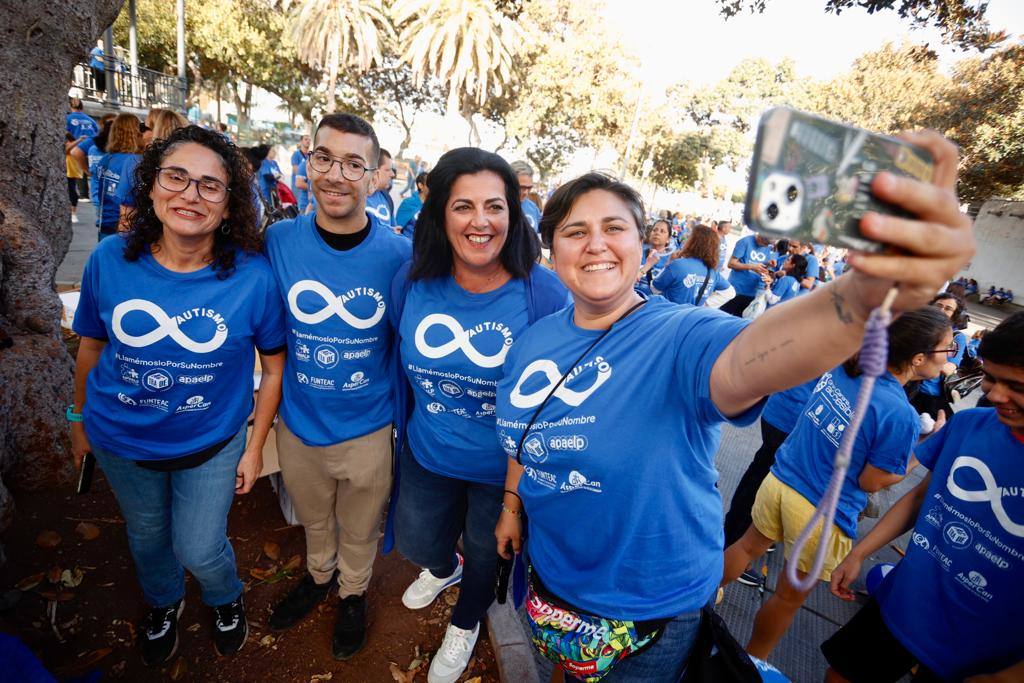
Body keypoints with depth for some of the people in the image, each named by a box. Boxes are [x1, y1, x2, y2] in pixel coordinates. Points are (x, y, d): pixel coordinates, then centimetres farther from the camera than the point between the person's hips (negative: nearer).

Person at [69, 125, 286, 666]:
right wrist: (80, 420, 12)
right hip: (121, 441, 3)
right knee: (146, 536, 26)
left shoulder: (253, 275, -23)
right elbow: (91, 346, 1)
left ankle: (226, 599, 51)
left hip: (212, 443, -2)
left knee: (199, 550, 13)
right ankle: (163, 604, 61)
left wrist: (255, 447, -6)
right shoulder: (110, 260, -16)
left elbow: (273, 365, -11)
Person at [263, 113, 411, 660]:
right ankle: (318, 575, 60)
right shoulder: (278, 241, -12)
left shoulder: (399, 255, -17)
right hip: (298, 424, 2)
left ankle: (353, 592, 55)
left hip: (368, 429, -1)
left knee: (359, 529, 24)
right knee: (312, 518, 29)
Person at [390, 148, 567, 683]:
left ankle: (465, 623, 62)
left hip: (504, 470, -2)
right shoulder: (412, 281, -13)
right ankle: (443, 567, 68)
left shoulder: (544, 293, -24)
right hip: (426, 456, 3)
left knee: (486, 557, 25)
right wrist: (402, 433, 10)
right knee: (415, 543, 28)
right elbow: (401, 365, 2)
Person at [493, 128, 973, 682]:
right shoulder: (534, 341, -8)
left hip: (649, 607, -4)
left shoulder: (679, 336, -28)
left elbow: (745, 361, -52)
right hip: (549, 575, 5)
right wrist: (512, 503, 12)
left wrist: (868, 293, -69)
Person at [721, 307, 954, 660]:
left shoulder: (841, 366, -6)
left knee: (748, 546, 27)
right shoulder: (901, 415, -23)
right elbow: (870, 482, -12)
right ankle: (750, 662, 37)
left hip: (779, 481, 5)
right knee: (789, 597, 17)